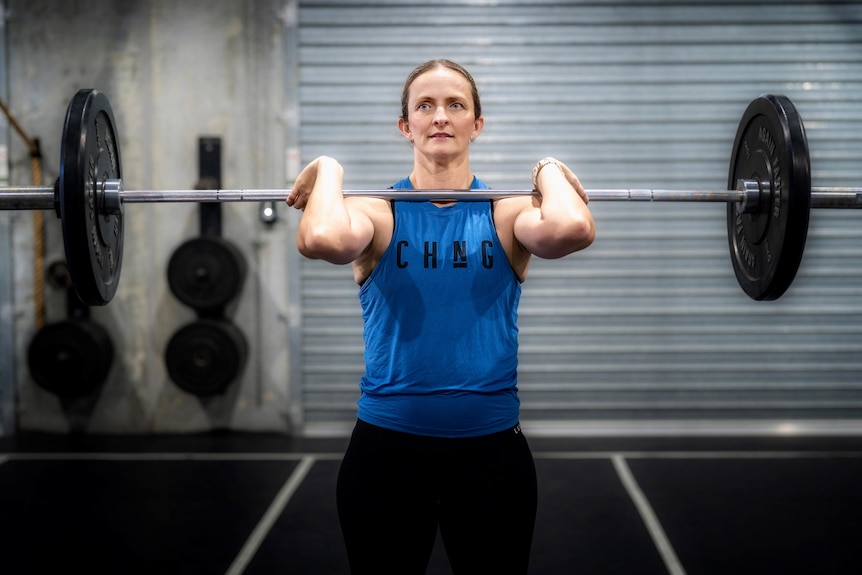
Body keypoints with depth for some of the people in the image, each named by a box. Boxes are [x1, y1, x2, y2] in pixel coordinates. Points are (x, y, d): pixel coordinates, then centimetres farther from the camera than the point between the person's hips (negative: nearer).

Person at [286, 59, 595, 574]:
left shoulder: (507, 213, 0)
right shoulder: (379, 212, -2)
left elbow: (572, 230, -24)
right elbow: (323, 240, -27)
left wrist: (551, 174, -6)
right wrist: (329, 173, -9)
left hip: (491, 449, 1)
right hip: (386, 449, 0)